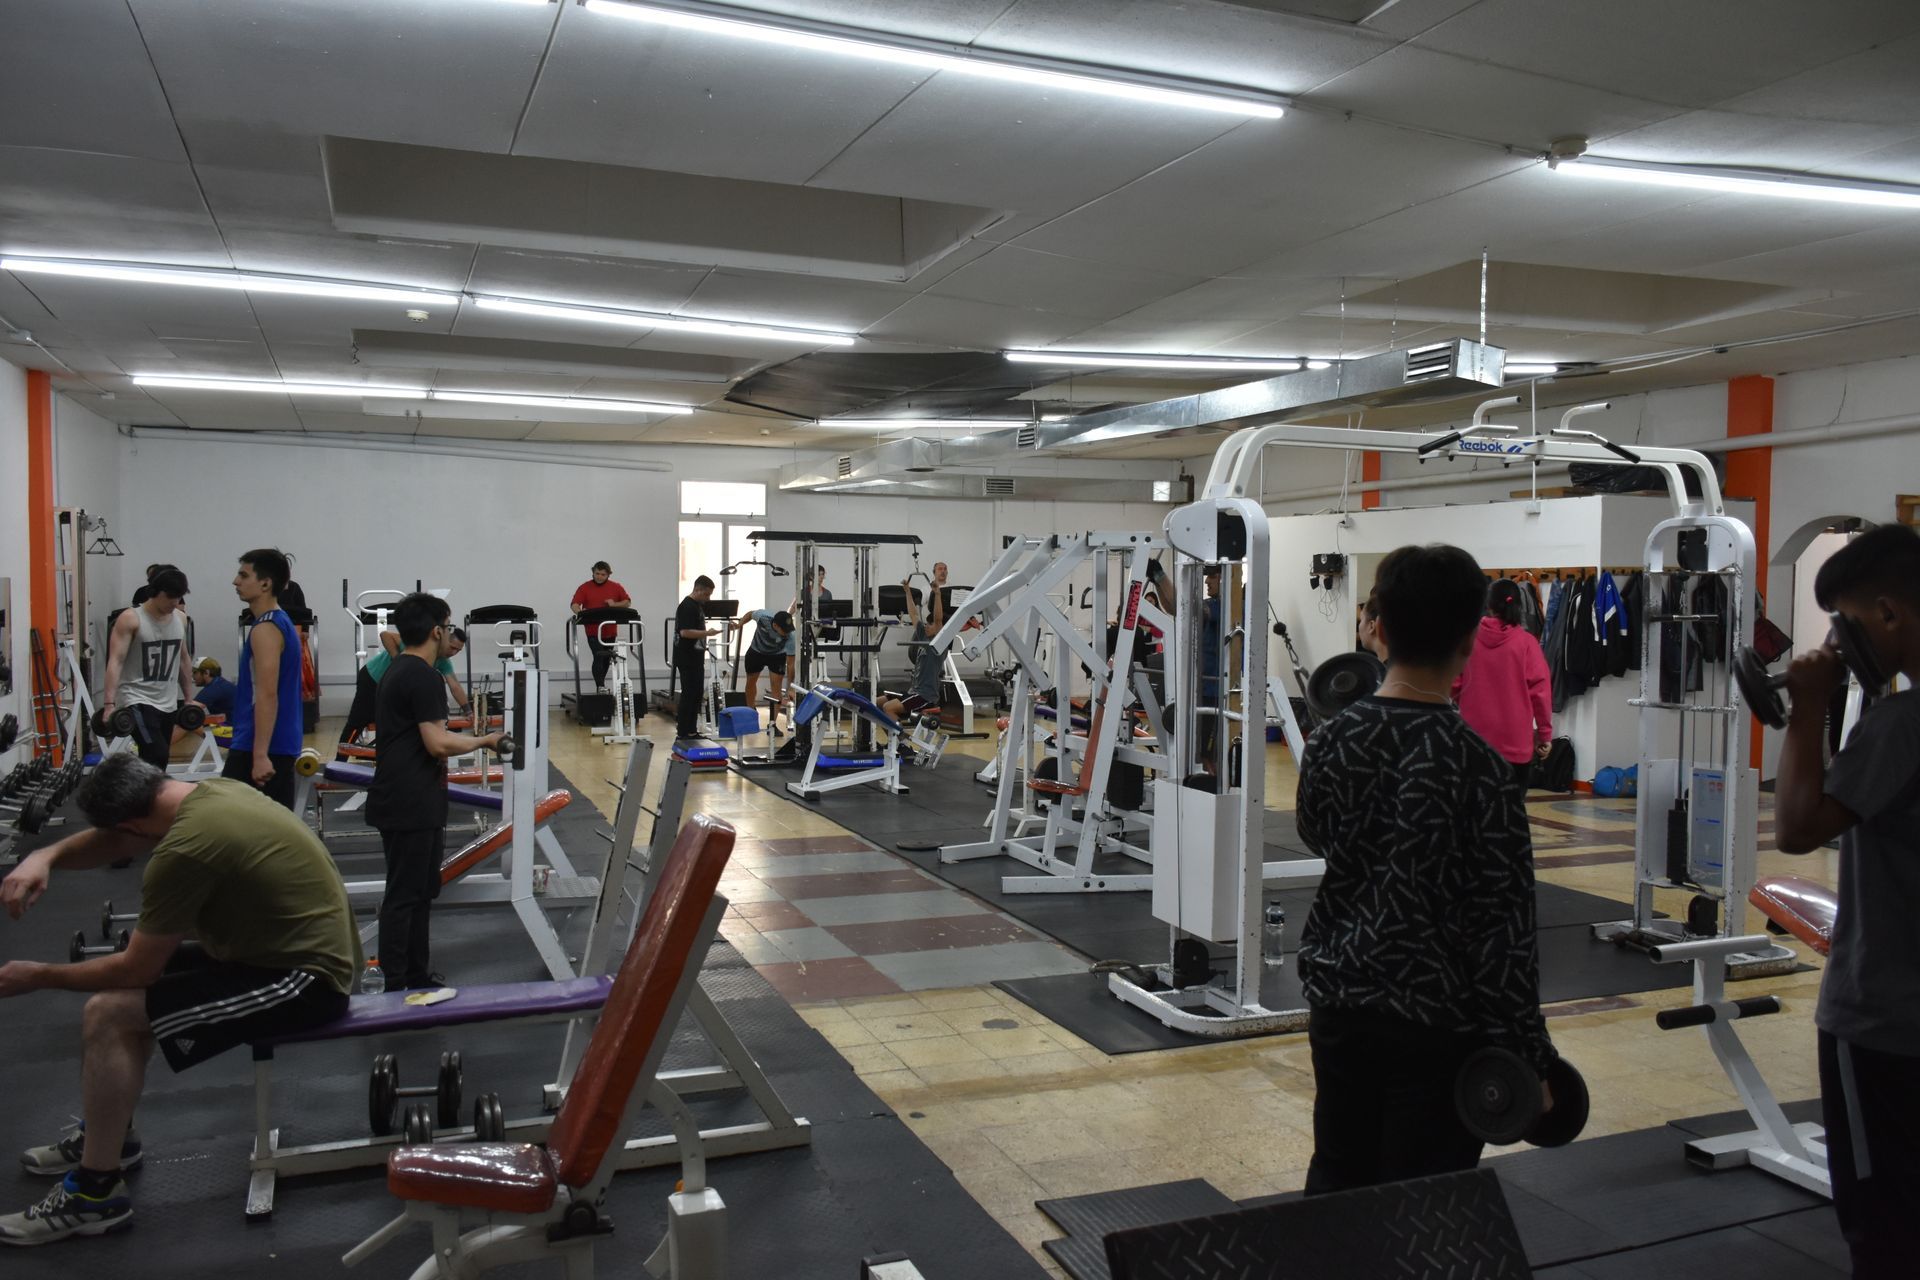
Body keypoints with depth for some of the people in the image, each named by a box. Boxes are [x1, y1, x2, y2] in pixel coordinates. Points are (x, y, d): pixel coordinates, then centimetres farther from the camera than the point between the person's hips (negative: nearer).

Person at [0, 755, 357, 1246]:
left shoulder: (186, 850, -25)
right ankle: (107, 1134, 35)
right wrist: (46, 856, 0)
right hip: (299, 948, 10)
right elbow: (111, 841, 19)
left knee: (109, 1014, -14)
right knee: (123, 988, 20)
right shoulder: (209, 793, 3)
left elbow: (136, 969, -14)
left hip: (306, 977, -10)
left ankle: (95, 1193, 1)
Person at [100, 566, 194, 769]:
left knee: (153, 761, 11)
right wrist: (109, 704, -24)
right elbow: (115, 661, -16)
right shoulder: (130, 619, -12)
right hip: (138, 701, -6)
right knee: (157, 756, -21)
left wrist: (189, 697, 19)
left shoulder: (180, 619, 7)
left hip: (167, 703, 6)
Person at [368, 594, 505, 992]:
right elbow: (437, 743, -21)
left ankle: (417, 976, 25)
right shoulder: (423, 676, -16)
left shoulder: (397, 671, 15)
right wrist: (484, 740, -8)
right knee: (405, 896, -4)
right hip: (411, 805, -10)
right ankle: (395, 987, 1)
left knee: (420, 891, 17)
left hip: (402, 801, 10)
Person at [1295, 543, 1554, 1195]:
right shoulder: (1475, 765, -18)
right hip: (1436, 1020, -5)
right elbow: (1503, 924, -15)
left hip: (1340, 1001, 5)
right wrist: (1528, 1056, -7)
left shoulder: (1331, 741, -4)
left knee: (1336, 1184, 19)